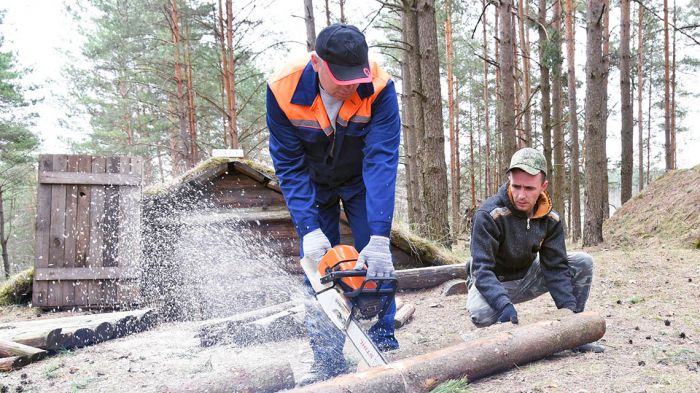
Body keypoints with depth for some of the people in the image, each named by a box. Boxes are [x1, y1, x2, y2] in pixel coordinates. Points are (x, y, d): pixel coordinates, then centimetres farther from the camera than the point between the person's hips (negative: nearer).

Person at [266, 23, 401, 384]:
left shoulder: (379, 88, -33)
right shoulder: (283, 90, -31)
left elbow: (381, 160, -38)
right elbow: (289, 165, -25)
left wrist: (379, 238, -45)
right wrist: (308, 229, -33)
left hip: (362, 180, 0)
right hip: (313, 184, 1)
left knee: (375, 260, -9)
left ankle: (383, 345, 6)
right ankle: (328, 361, 5)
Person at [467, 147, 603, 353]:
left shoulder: (550, 219, -10)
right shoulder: (488, 214, -27)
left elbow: (556, 267, -8)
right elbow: (482, 270, -31)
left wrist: (569, 309, -20)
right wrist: (504, 305, -46)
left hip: (526, 278, 5)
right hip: (493, 283, -5)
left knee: (582, 263, -9)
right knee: (482, 313, -40)